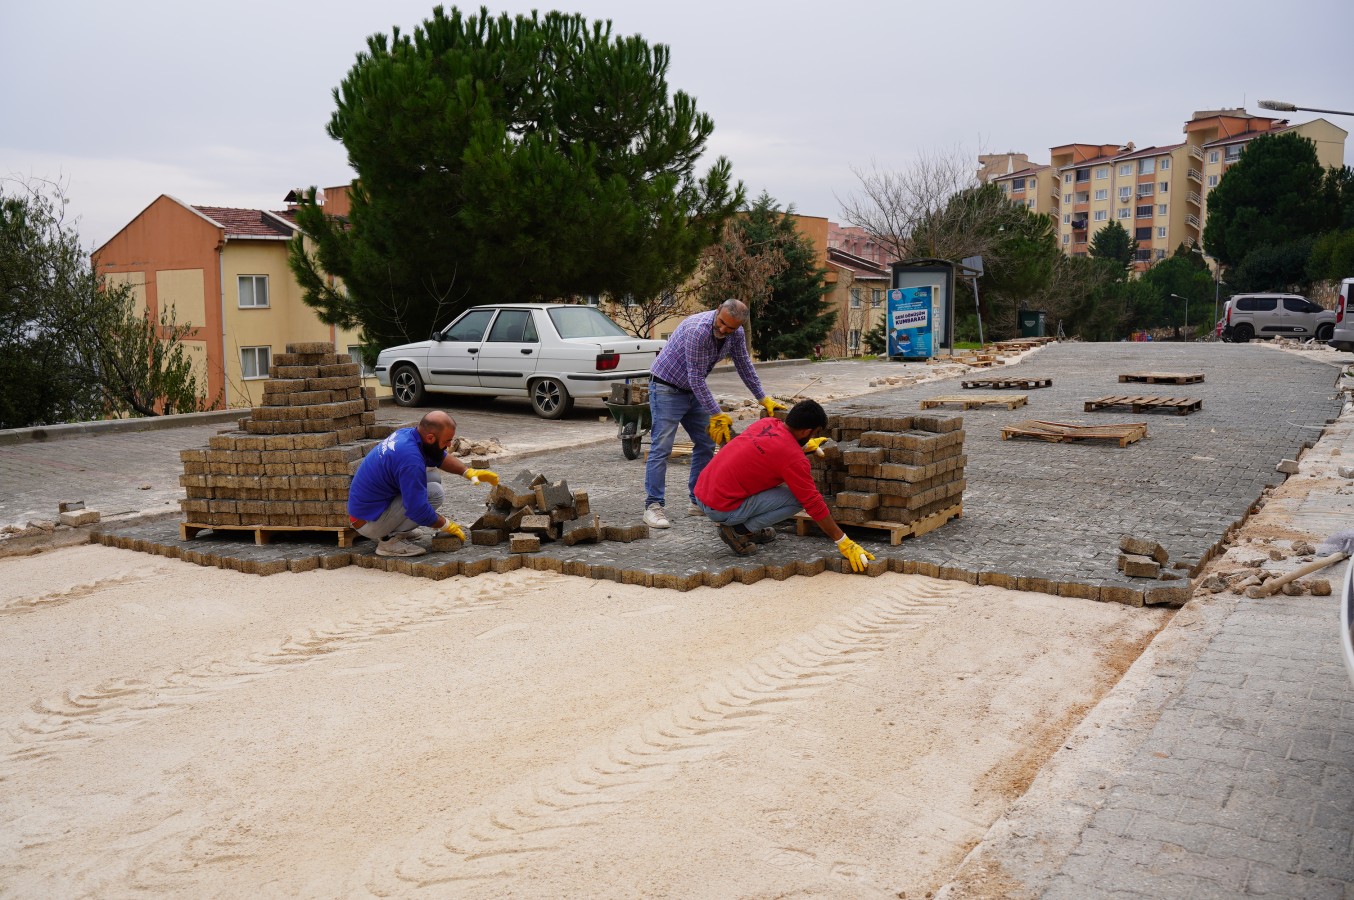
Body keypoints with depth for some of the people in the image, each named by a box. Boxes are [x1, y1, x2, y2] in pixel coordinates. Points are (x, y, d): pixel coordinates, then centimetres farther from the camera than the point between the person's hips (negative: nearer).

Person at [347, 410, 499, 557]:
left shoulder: (407, 433, -1)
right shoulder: (410, 459, -30)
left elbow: (440, 457, 18)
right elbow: (418, 510, -28)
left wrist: (469, 472, 5)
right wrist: (446, 525, -11)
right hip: (368, 523, -10)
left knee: (433, 475, 8)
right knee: (434, 492, -18)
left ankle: (391, 530, 11)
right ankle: (390, 541, -9)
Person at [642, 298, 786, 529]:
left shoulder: (736, 334, -8)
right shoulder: (698, 330, -31)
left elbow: (744, 366, 7)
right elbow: (697, 378, -28)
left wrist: (763, 399, 7)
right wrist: (716, 415, -25)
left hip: (694, 390, 8)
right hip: (667, 388, -8)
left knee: (706, 444, 6)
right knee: (661, 447, -12)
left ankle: (698, 501, 13)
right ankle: (653, 506, -10)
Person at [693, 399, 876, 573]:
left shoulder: (766, 423, 6)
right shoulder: (794, 458, -15)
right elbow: (814, 505, -11)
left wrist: (804, 447, 43)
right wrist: (844, 543, -3)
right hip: (722, 509, -8)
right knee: (796, 499, -4)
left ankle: (750, 527, 19)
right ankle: (739, 531, -3)